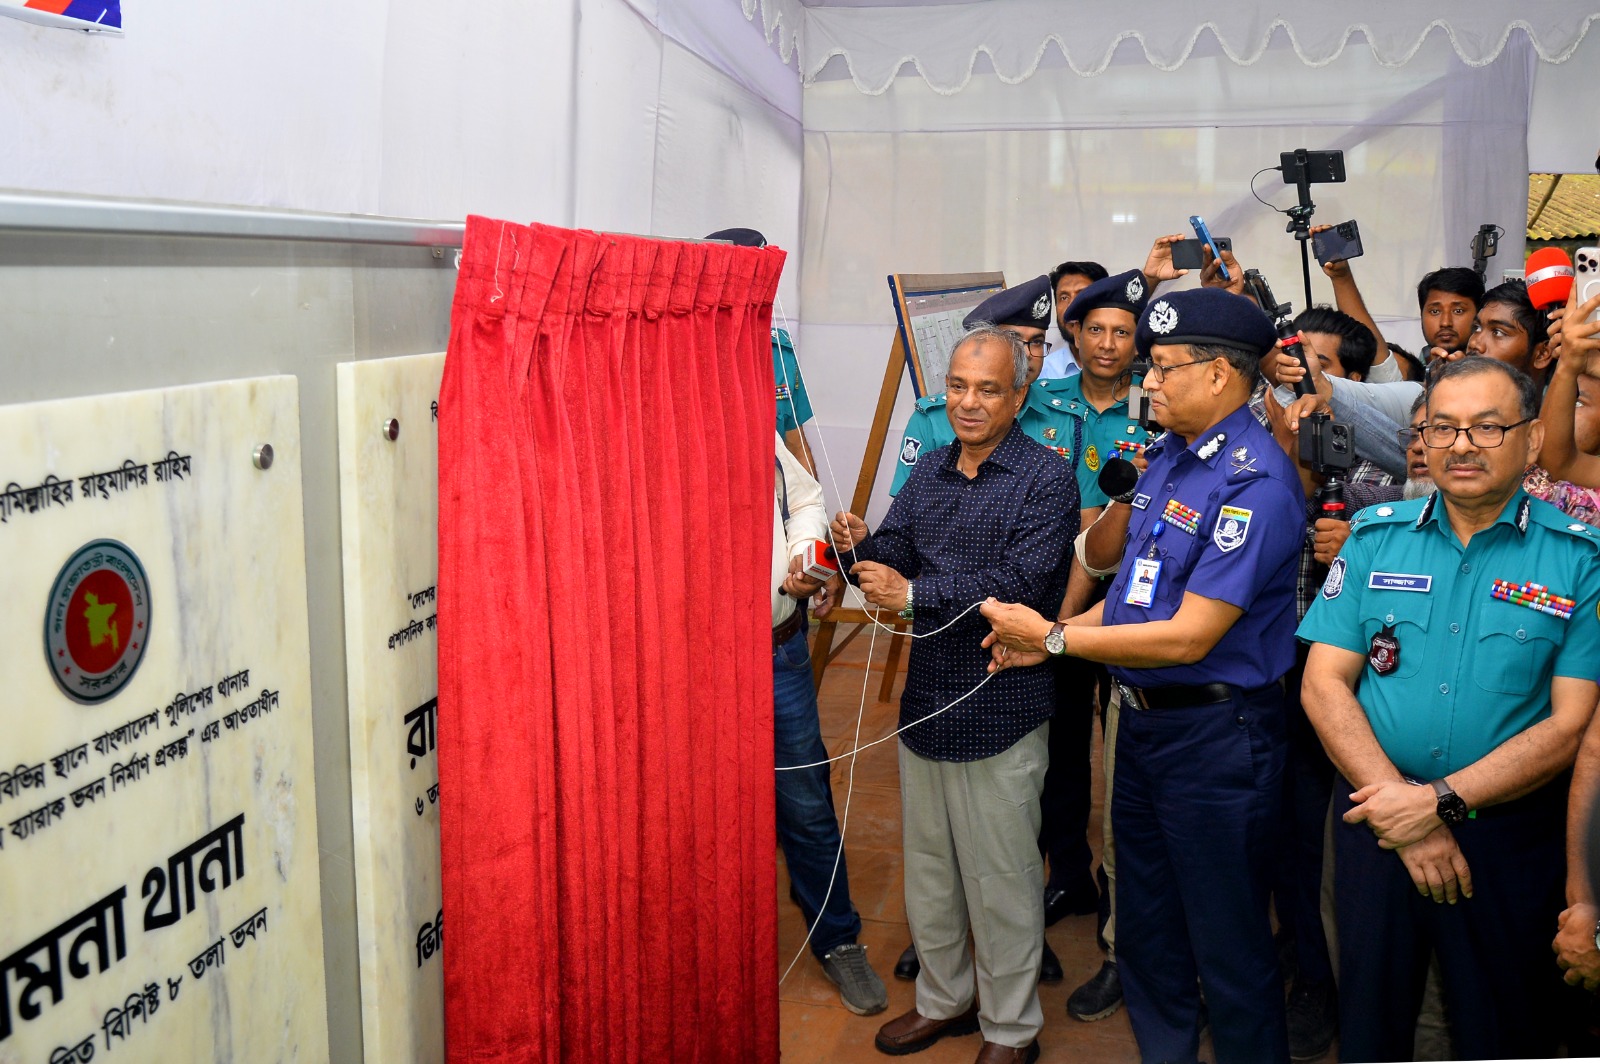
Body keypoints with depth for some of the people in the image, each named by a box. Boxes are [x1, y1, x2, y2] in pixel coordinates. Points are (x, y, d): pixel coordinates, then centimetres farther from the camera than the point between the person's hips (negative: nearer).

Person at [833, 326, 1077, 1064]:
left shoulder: (1046, 480, -11)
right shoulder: (930, 473, 11)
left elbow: (1020, 584, -23)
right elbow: (894, 555, 5)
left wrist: (916, 596, -28)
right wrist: (860, 548, -17)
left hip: (1000, 712, -7)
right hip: (925, 702, 7)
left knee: (1000, 880, 7)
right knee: (927, 867, 20)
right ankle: (945, 997, 40)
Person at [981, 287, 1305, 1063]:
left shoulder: (1254, 482, -22)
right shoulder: (1166, 455, 6)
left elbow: (1189, 636, -25)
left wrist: (1052, 638, -18)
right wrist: (1054, 632, 0)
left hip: (1215, 732, -9)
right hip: (1144, 718, 9)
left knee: (1228, 942, 8)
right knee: (1145, 928, 22)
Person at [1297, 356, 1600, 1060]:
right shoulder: (1375, 537, 2)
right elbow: (1325, 685, -3)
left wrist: (1442, 801, -17)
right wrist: (1397, 803, -13)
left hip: (1511, 829, -1)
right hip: (1377, 816, 2)